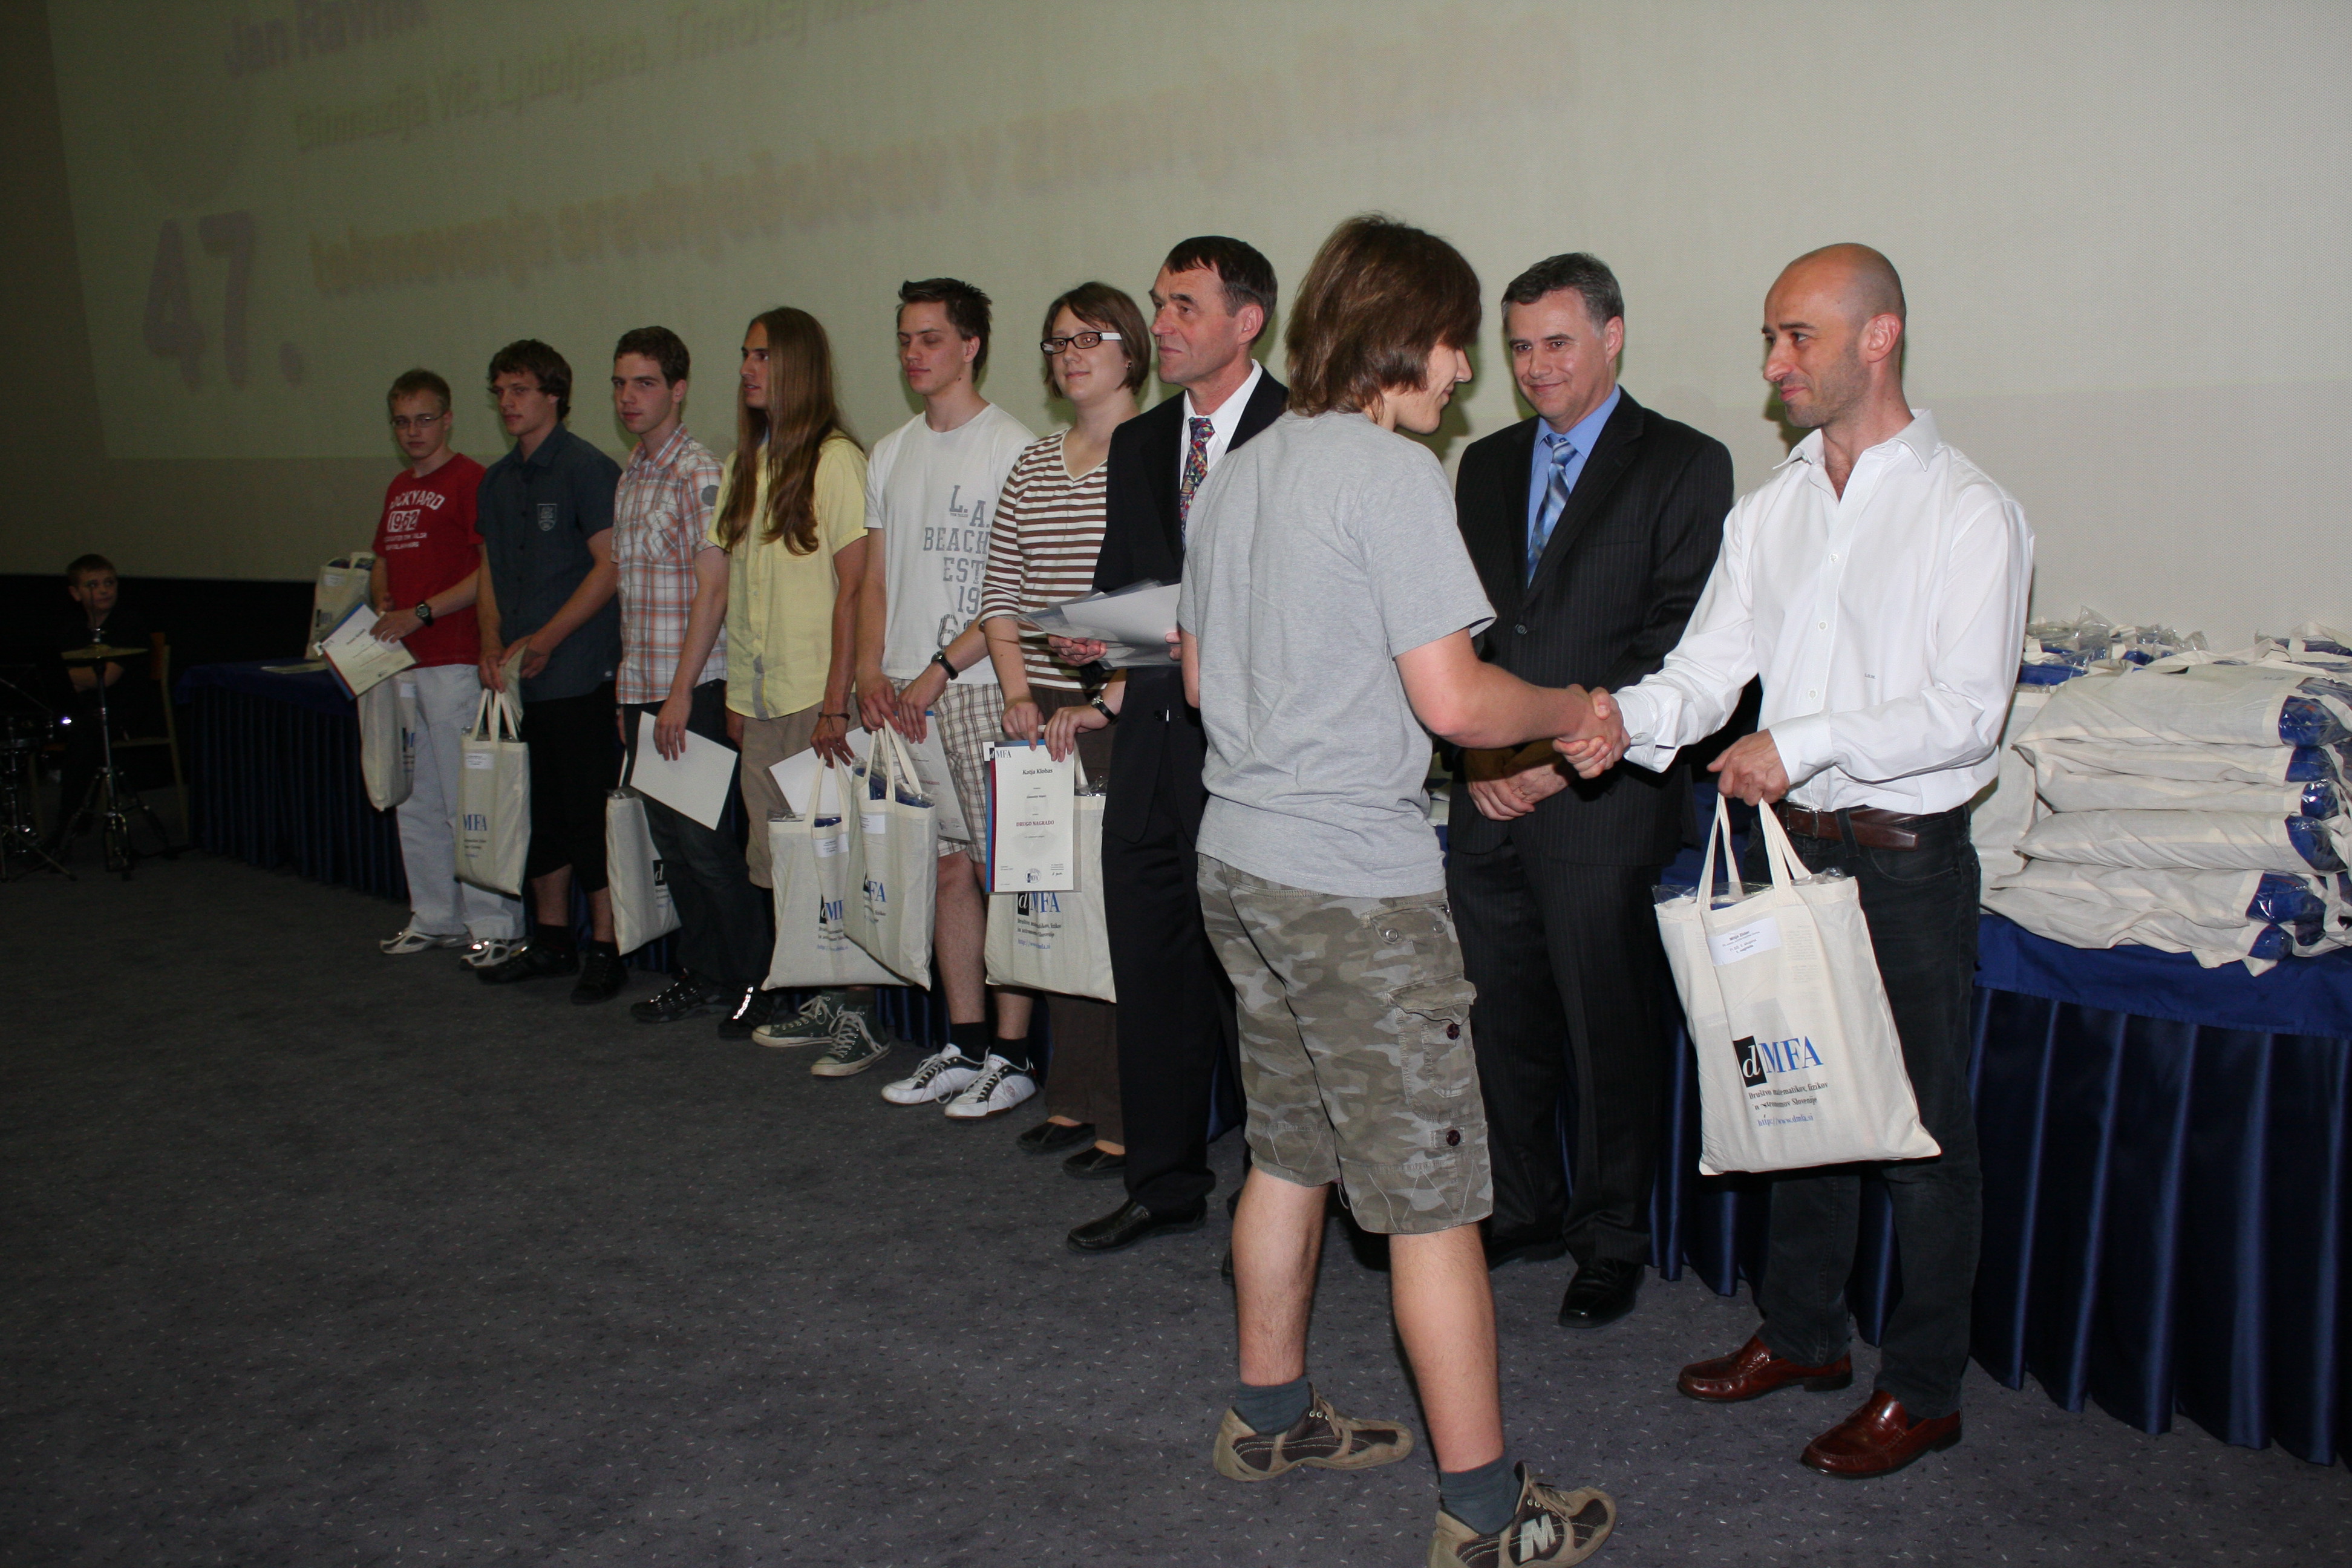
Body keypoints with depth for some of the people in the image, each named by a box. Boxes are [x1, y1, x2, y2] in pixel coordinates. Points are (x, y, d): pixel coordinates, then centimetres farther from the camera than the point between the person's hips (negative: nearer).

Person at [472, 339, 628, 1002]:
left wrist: (545, 640, -15)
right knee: (540, 811, 14)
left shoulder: (588, 469, -8)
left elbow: (609, 565, -13)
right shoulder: (497, 481, 15)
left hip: (579, 675, -8)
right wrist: (492, 645, 3)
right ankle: (550, 939, 25)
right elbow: (491, 572, 20)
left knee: (592, 811, -4)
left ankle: (604, 948, 5)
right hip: (519, 679, 8)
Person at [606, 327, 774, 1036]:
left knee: (706, 842, -5)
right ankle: (701, 977, 22)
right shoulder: (630, 478, 15)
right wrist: (628, 689, 17)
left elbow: (713, 590, -16)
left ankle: (753, 983, 6)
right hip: (642, 689, 8)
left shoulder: (699, 475, -11)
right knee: (670, 841, 12)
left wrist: (680, 693, -19)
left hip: (692, 689, -8)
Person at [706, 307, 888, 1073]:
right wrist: (736, 694, 12)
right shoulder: (745, 465, 15)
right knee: (781, 864, 11)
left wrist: (836, 703, -17)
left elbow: (853, 588, -13)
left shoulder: (836, 460, -8)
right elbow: (737, 587, 16)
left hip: (818, 697, -7)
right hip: (760, 697, 8)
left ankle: (860, 1018, 4)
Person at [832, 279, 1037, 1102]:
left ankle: (1011, 1055, 5)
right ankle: (964, 1044, 19)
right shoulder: (891, 454, 16)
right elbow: (877, 578, 18)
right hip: (904, 695, 6)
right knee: (948, 869, 10)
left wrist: (939, 670, -13)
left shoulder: (1012, 447, -5)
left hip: (980, 687, -6)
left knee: (1006, 869, -3)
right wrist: (870, 671, 3)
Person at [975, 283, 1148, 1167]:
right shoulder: (1032, 468, 15)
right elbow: (1000, 594, 16)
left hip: (1129, 722, -6)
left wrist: (1102, 701, -15)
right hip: (1044, 722, 6)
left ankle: (1126, 1124, 4)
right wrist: (1019, 694, 2)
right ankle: (1071, 1102, 21)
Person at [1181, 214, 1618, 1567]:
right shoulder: (1393, 474, -14)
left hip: (1242, 853, 9)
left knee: (1290, 1150, 20)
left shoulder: (1237, 476, 12)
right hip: (1356, 878, -9)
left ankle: (1272, 1413, 34)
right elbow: (1453, 699, -19)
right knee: (1433, 1192, -1)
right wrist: (1575, 713, -2)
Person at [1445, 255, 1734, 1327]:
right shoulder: (1486, 465, 15)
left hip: (1602, 804, -5)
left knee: (1608, 1034, 5)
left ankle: (1612, 1240, 22)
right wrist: (1478, 756, -2)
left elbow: (1679, 641, -9)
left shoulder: (1683, 465, -2)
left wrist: (1566, 754, -15)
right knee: (1500, 1024, 13)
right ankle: (1525, 1210, 31)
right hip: (1487, 799, 5)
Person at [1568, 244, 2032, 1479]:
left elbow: (1966, 711, -17)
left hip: (1904, 856, -6)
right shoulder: (1772, 507, 9)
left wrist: (1804, 742, -24)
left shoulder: (1967, 512, -10)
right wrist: (1629, 722, -16)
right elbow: (1711, 661, 3)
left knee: (1919, 1122, 5)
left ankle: (1923, 1387, 21)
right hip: (1788, 841, 6)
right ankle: (1802, 1332, 35)